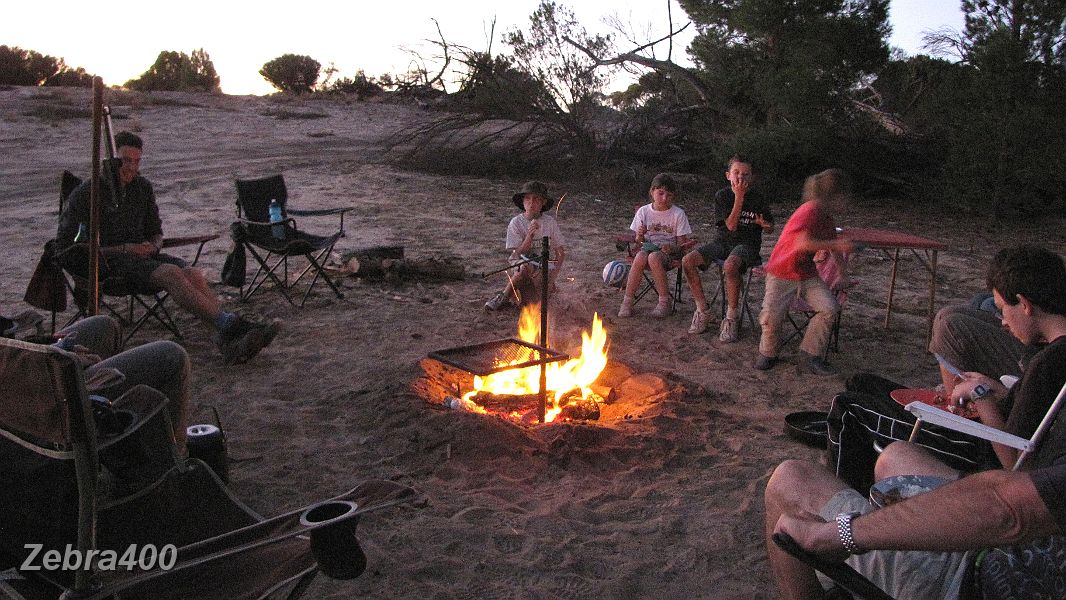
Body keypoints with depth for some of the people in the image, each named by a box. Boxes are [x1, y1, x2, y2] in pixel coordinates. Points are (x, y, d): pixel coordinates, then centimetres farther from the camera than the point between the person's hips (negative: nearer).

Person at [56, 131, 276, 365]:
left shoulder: (143, 188, 16)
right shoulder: (86, 193, -1)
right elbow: (65, 245, -4)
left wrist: (153, 246, -4)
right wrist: (124, 249, -14)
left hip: (140, 254, 5)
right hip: (108, 260, -5)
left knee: (193, 274, -27)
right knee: (171, 274, -34)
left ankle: (230, 341, -48)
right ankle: (228, 324, -50)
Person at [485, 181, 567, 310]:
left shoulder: (550, 222, -2)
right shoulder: (516, 223, -4)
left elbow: (561, 253, 1)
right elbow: (519, 253, -10)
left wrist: (553, 276, -13)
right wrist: (529, 235, -26)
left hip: (545, 267, 1)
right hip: (521, 264, -1)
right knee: (526, 266, -36)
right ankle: (505, 295, -20)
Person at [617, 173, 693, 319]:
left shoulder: (678, 214, -2)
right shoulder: (644, 211, 5)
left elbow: (682, 243, -2)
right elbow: (638, 241, 10)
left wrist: (672, 248, -24)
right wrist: (639, 236, -14)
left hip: (669, 252, -2)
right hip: (648, 247, 2)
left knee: (654, 257, -37)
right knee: (640, 257, -34)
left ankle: (665, 303, -26)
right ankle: (627, 302, -27)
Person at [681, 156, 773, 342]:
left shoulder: (758, 199, -1)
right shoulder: (722, 195, 1)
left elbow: (770, 228, 11)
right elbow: (731, 225, -10)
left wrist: (764, 224, -14)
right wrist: (739, 197, -14)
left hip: (746, 244, -3)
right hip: (723, 241, 3)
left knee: (730, 266, -39)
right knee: (688, 261, -21)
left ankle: (731, 318, -24)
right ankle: (703, 310, -8)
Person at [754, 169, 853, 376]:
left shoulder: (827, 219, 7)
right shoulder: (809, 211, -21)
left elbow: (834, 250, 16)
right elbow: (803, 244, -35)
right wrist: (836, 245, -29)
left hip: (808, 274, 7)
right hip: (782, 273, -7)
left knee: (829, 308, -14)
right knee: (772, 316, -19)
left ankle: (810, 356, -5)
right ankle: (768, 353, 11)